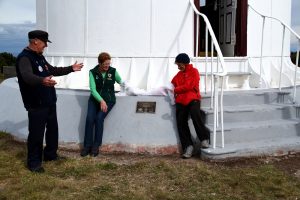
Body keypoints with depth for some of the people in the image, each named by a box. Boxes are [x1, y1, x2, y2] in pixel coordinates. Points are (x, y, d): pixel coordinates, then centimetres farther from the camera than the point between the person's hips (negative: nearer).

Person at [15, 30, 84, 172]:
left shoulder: (39, 56, 14)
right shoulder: (24, 58, -18)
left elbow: (53, 70, 27)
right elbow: (28, 77, -38)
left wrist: (71, 69, 29)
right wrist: (42, 81, -58)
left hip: (49, 102, 9)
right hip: (36, 105, -9)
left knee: (52, 129, 18)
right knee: (36, 134, -2)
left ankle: (50, 154, 34)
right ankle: (34, 162, 12)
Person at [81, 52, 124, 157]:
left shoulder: (113, 71, -2)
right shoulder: (93, 72, -4)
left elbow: (120, 81, 20)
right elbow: (93, 89, -13)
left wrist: (123, 84, 2)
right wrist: (101, 100, -25)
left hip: (108, 100, -1)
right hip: (95, 99, 1)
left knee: (99, 118, -21)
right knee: (89, 119, -18)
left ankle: (96, 146, -7)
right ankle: (87, 145, -5)